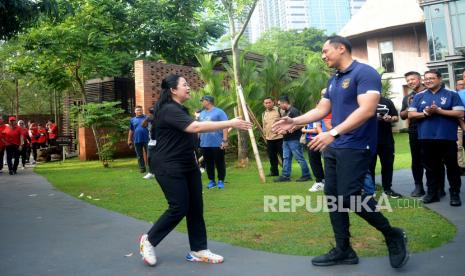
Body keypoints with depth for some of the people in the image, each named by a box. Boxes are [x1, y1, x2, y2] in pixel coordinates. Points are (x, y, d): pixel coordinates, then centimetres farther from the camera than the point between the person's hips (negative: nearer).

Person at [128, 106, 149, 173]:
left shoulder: (146, 118, 3)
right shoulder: (132, 120, 10)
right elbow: (131, 131, 12)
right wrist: (129, 140, 11)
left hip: (146, 139, -2)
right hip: (137, 140, 3)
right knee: (139, 156, 9)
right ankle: (142, 168, 19)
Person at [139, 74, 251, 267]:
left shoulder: (179, 109, 14)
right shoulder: (169, 110, -19)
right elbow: (196, 127, -32)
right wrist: (229, 123, -32)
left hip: (187, 165, 9)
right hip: (169, 167, -9)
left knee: (196, 207, 6)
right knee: (179, 208, -7)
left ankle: (198, 251, 15)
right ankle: (149, 240, 15)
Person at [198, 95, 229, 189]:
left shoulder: (219, 112, -6)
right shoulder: (201, 113, 14)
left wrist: (225, 140, -17)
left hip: (217, 143, -6)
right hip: (204, 144, 6)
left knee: (219, 163, 3)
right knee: (208, 163, 10)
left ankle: (221, 181, 14)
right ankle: (211, 181, 21)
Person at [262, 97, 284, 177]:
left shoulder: (279, 110, -2)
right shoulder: (264, 114, 15)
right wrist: (265, 136, 20)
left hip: (279, 137, -5)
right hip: (269, 139, 5)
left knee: (283, 155, -3)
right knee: (272, 156, 10)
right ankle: (274, 171, 21)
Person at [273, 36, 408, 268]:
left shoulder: (365, 73, -11)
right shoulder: (333, 80, 16)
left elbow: (367, 110, -23)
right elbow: (321, 110, 19)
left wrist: (333, 132, -31)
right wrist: (294, 121, 8)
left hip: (355, 147, -9)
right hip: (333, 147, 9)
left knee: (349, 196, -12)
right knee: (332, 196, 7)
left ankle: (392, 235, 12)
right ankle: (343, 250, 19)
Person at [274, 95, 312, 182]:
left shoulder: (294, 111, -13)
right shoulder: (286, 112, 17)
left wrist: (291, 129, -24)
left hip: (294, 139, -10)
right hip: (286, 139, 10)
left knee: (299, 158, -3)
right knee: (286, 158, 10)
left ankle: (306, 175, 6)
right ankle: (285, 175, 14)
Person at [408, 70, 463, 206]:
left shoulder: (451, 95, 2)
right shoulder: (419, 96, 10)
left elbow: (460, 113, -7)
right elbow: (411, 114, 6)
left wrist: (438, 110, -14)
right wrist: (425, 113, -12)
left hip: (448, 137, -3)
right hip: (426, 138, 3)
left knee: (452, 166, 5)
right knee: (431, 167, 10)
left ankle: (455, 193, 14)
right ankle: (432, 192, 19)